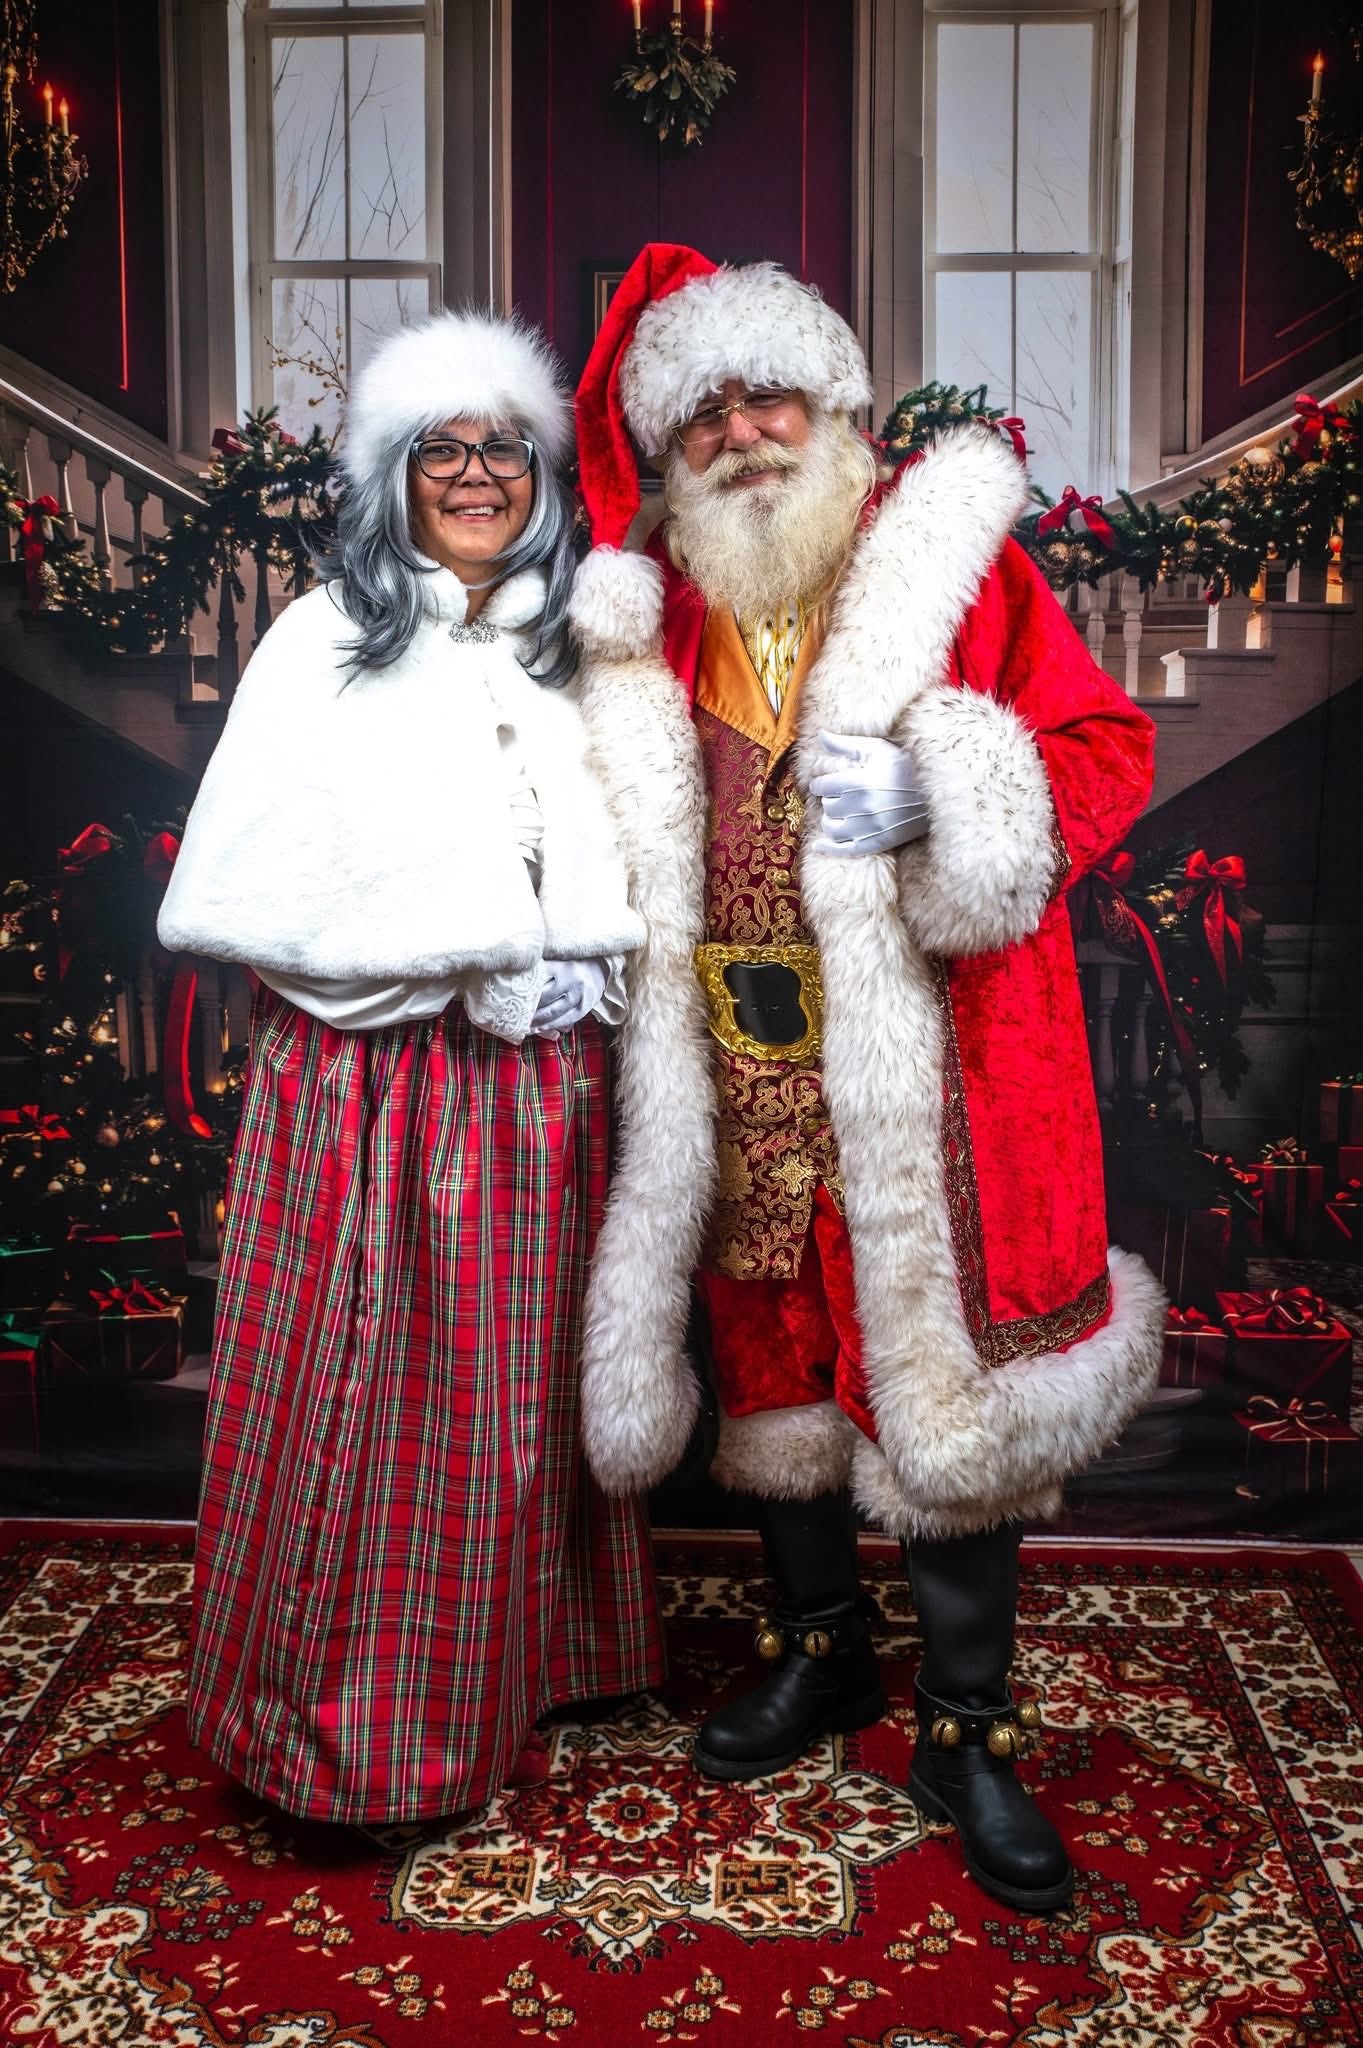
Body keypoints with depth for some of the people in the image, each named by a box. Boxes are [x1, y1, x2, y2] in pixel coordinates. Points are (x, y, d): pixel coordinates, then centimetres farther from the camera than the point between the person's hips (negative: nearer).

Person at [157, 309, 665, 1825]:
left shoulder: (570, 652, 13)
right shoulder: (326, 642, 1)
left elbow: (615, 878, 15)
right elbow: (252, 884, -6)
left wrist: (581, 974, -2)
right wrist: (473, 973, -8)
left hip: (537, 1086, 4)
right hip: (366, 1082, -3)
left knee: (516, 1387, 10)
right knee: (361, 1395, 1)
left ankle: (508, 1686, 26)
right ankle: (349, 1719, 17)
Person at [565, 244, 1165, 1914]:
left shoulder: (952, 559, 1)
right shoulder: (653, 621, 10)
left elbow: (1104, 745, -3)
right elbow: (622, 832, 21)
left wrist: (946, 799, -19)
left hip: (924, 1074, -3)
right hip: (737, 1084, 4)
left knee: (941, 1380, 1)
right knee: (773, 1365, 15)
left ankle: (967, 1733, 19)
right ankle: (819, 1650, 38)